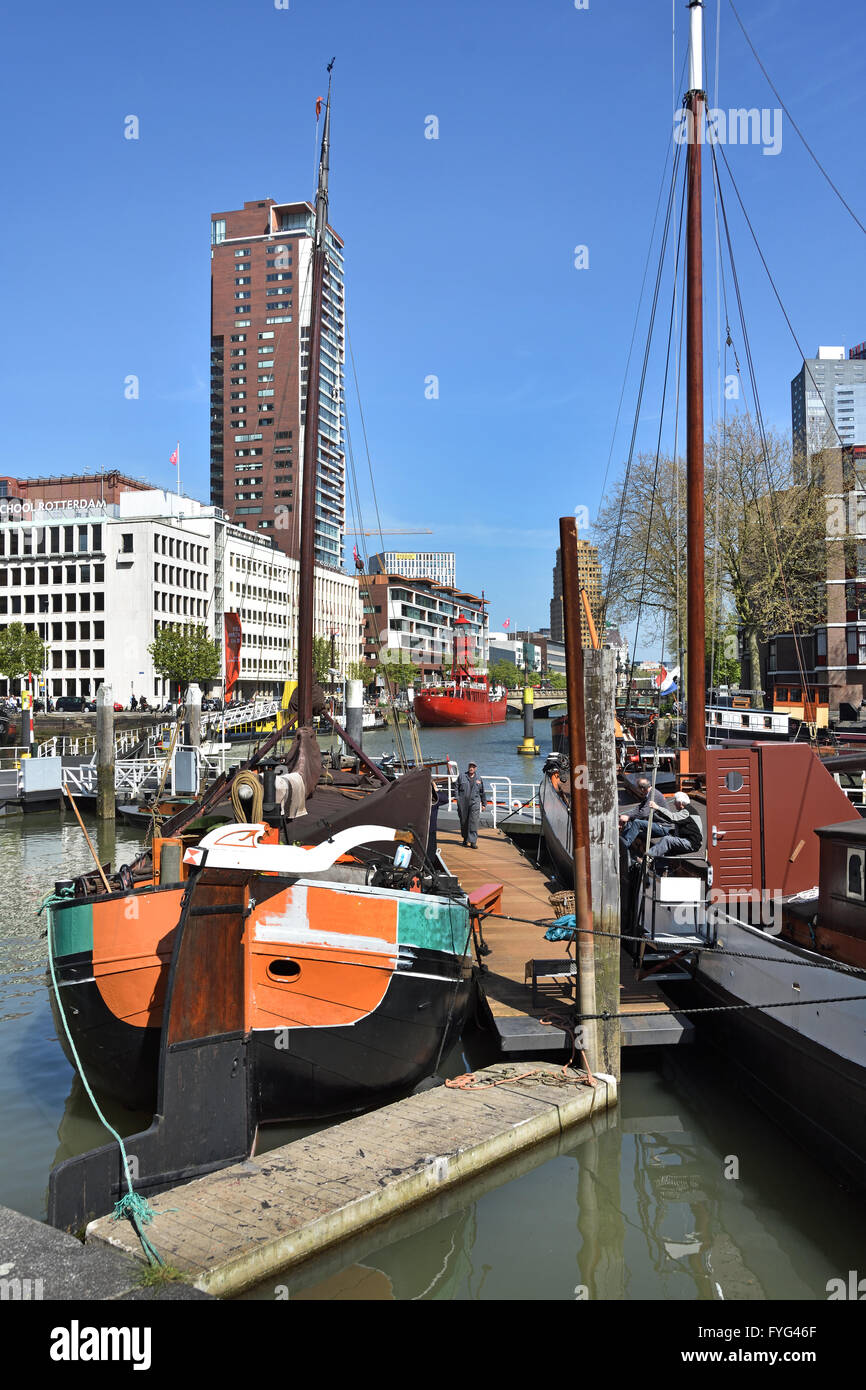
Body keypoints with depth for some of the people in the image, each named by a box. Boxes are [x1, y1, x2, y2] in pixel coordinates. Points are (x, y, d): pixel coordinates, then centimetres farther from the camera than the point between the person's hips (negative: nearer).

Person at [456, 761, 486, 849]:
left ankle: (473, 842, -12)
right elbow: (457, 788, 6)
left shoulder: (478, 779, 12)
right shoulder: (462, 776, 8)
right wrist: (458, 798, -5)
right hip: (463, 803, 0)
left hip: (474, 803, 0)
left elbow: (482, 792, 20)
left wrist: (483, 803, 21)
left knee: (474, 822, -10)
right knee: (463, 821, 8)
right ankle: (465, 838, 28)